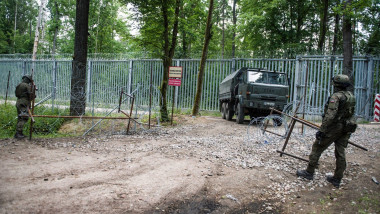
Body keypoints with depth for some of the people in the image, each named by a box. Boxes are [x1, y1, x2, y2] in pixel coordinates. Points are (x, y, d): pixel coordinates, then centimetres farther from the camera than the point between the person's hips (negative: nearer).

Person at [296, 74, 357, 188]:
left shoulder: (336, 96, -18)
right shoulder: (351, 96, 9)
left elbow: (330, 116, -25)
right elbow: (352, 114, 17)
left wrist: (322, 130, -22)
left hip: (334, 128, -8)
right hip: (346, 130, 8)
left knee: (317, 148, 5)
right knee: (340, 153, 12)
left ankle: (309, 172, 14)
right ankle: (337, 179, 20)